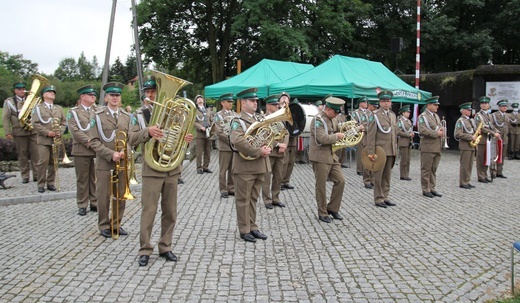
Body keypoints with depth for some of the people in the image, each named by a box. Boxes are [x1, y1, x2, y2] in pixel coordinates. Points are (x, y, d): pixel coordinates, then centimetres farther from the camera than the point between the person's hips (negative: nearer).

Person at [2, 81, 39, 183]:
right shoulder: (9, 101, 6)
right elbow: (5, 118, 1)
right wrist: (7, 132, -7)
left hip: (33, 132, 1)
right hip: (19, 132, -1)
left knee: (35, 153, -2)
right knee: (22, 154, 3)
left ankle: (37, 175, 4)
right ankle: (25, 176, 11)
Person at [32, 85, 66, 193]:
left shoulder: (59, 108, 16)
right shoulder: (38, 108, 3)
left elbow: (63, 122, 13)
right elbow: (35, 123, -6)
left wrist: (60, 132, -6)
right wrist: (47, 132, -15)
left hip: (56, 140, 4)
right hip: (43, 140, -4)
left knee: (53, 162, 6)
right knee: (43, 162, -7)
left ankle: (51, 183, 15)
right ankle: (41, 184, 2)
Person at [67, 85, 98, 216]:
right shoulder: (73, 112, 5)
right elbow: (74, 130, -8)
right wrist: (88, 141, -17)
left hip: (98, 150, 3)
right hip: (82, 150, -3)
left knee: (95, 178, 6)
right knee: (82, 179, 3)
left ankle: (95, 203, 16)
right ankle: (82, 205, 11)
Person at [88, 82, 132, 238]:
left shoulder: (126, 116, 9)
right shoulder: (98, 116, -2)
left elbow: (130, 138, 10)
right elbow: (94, 141, -7)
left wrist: (125, 152, -10)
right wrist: (111, 154, -17)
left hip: (123, 163, 3)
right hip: (104, 163, -3)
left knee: (121, 195, 9)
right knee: (104, 196, 4)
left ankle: (116, 224, 23)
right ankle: (104, 226, 18)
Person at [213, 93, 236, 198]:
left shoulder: (235, 114, 12)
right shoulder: (219, 115, -3)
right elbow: (219, 132, -11)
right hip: (225, 146, -5)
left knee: (233, 169, 9)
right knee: (223, 169, 1)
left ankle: (231, 188, 18)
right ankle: (223, 190, 8)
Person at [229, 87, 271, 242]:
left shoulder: (260, 119, 14)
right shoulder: (238, 121, -10)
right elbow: (238, 141, -25)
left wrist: (267, 148, -9)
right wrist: (259, 152, -22)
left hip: (260, 165, 7)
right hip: (245, 166, -7)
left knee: (253, 198, 15)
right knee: (243, 199, 4)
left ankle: (252, 227, 25)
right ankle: (244, 230, 13)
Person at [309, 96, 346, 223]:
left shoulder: (331, 119, 11)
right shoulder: (318, 120, -17)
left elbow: (337, 132, 24)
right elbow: (323, 139, -28)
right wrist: (336, 136, -14)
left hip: (332, 156, 8)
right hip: (320, 157, -8)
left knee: (340, 181, 7)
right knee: (321, 186, 2)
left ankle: (333, 208, 20)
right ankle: (322, 214, 14)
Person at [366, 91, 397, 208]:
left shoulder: (393, 115, 13)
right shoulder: (375, 115, -7)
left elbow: (395, 133, 18)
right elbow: (371, 135, -11)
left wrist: (395, 149, 13)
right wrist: (371, 152, -16)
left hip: (391, 151, 6)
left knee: (387, 175, 12)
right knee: (378, 176, 2)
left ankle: (385, 197, 21)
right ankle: (378, 199, 11)